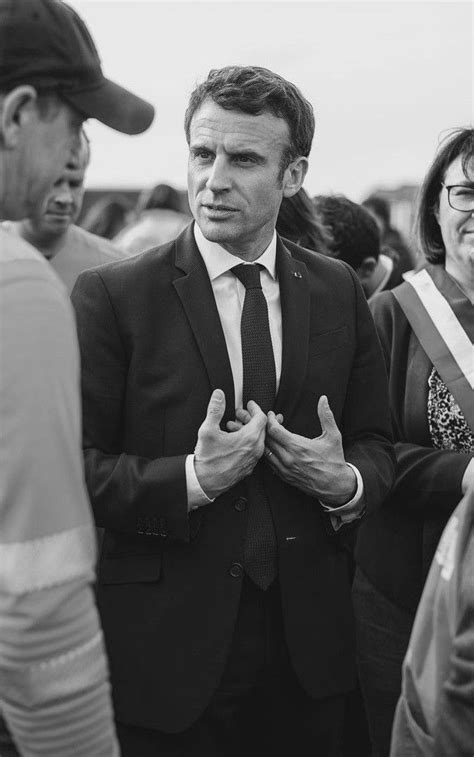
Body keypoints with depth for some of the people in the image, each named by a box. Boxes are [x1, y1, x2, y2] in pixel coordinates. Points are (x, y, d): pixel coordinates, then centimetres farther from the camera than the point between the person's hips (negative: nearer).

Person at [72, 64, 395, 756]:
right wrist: (192, 479, -23)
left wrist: (346, 482, -12)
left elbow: (376, 444, 9)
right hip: (166, 649, -3)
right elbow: (72, 470, -10)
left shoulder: (339, 292, 4)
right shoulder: (111, 296, -7)